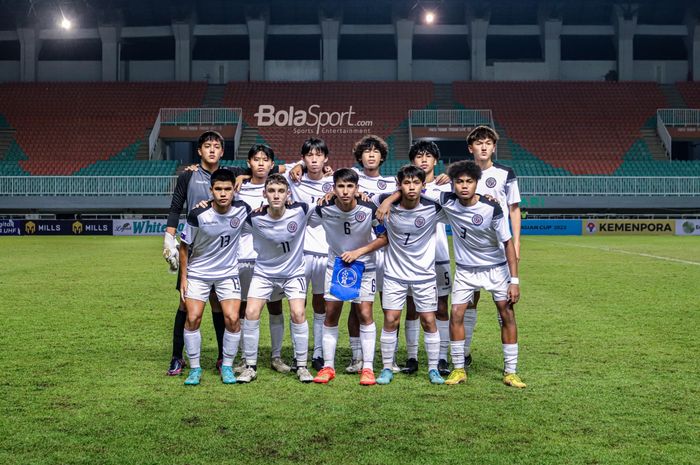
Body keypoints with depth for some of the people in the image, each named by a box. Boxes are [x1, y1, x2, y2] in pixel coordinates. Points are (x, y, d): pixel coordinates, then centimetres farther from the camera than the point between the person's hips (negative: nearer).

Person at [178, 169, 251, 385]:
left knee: (232, 319, -10)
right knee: (193, 318, -9)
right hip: (198, 273, -1)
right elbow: (184, 246, -5)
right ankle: (195, 368, 8)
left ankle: (227, 366, 9)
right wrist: (183, 278, -5)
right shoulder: (198, 215, -19)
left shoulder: (242, 209, -14)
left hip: (228, 273, 1)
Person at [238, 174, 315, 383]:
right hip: (263, 272, 1)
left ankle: (302, 366, 2)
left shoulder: (300, 211, -21)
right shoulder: (254, 218, -20)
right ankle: (250, 367, 5)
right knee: (251, 313, -11)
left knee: (298, 313, -15)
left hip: (293, 272, 0)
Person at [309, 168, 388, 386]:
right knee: (331, 314, 1)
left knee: (365, 314, -7)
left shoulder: (369, 209, -21)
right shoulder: (324, 210, -17)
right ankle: (328, 366, 12)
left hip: (364, 266, -2)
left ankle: (367, 367, 2)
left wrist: (359, 251, -18)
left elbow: (386, 237, -13)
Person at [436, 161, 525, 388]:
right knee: (456, 315, -8)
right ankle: (459, 369, 6)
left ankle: (510, 372, 8)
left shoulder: (492, 209, -23)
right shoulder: (447, 201, -16)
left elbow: (508, 243, -15)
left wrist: (514, 280, -17)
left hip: (496, 268, -2)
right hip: (465, 269, 2)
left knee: (507, 315, -3)